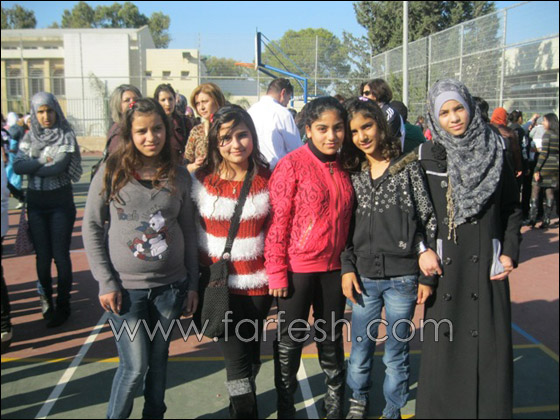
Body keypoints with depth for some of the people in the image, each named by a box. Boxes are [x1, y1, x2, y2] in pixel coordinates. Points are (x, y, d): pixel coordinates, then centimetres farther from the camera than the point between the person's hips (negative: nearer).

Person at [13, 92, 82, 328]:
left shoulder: (66, 136, -6)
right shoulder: (29, 138, 6)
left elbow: (59, 166, -19)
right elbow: (17, 166, -8)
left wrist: (31, 166, -8)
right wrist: (42, 161, -17)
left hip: (60, 203, -3)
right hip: (35, 204, 4)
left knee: (60, 255, 2)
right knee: (42, 256, 10)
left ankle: (62, 306, 15)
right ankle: (46, 299, 28)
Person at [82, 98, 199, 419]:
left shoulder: (179, 176, 2)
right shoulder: (111, 173, -4)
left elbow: (189, 231, 7)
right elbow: (92, 227, -2)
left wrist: (193, 283, 6)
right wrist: (106, 282, -7)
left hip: (170, 286, 3)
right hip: (126, 287, -2)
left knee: (159, 358, 14)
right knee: (135, 365, -2)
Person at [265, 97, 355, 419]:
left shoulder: (344, 166, 4)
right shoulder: (292, 164, -12)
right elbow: (277, 220, -12)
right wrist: (277, 272, -13)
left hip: (334, 268, 5)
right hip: (297, 268, -5)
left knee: (332, 336, 19)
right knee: (290, 340, 9)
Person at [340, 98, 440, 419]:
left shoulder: (408, 167, -3)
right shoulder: (352, 174, 6)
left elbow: (428, 221, -3)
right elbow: (345, 227, 10)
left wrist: (427, 276, -5)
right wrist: (347, 268, 0)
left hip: (402, 278, -2)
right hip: (364, 277, 3)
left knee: (396, 356, 9)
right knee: (360, 350, 13)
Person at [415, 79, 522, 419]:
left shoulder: (495, 151, 4)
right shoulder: (427, 157, 1)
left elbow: (512, 207, 8)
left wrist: (510, 251, 0)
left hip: (487, 264, 1)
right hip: (444, 265, 0)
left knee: (489, 346, 3)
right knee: (442, 344, 4)